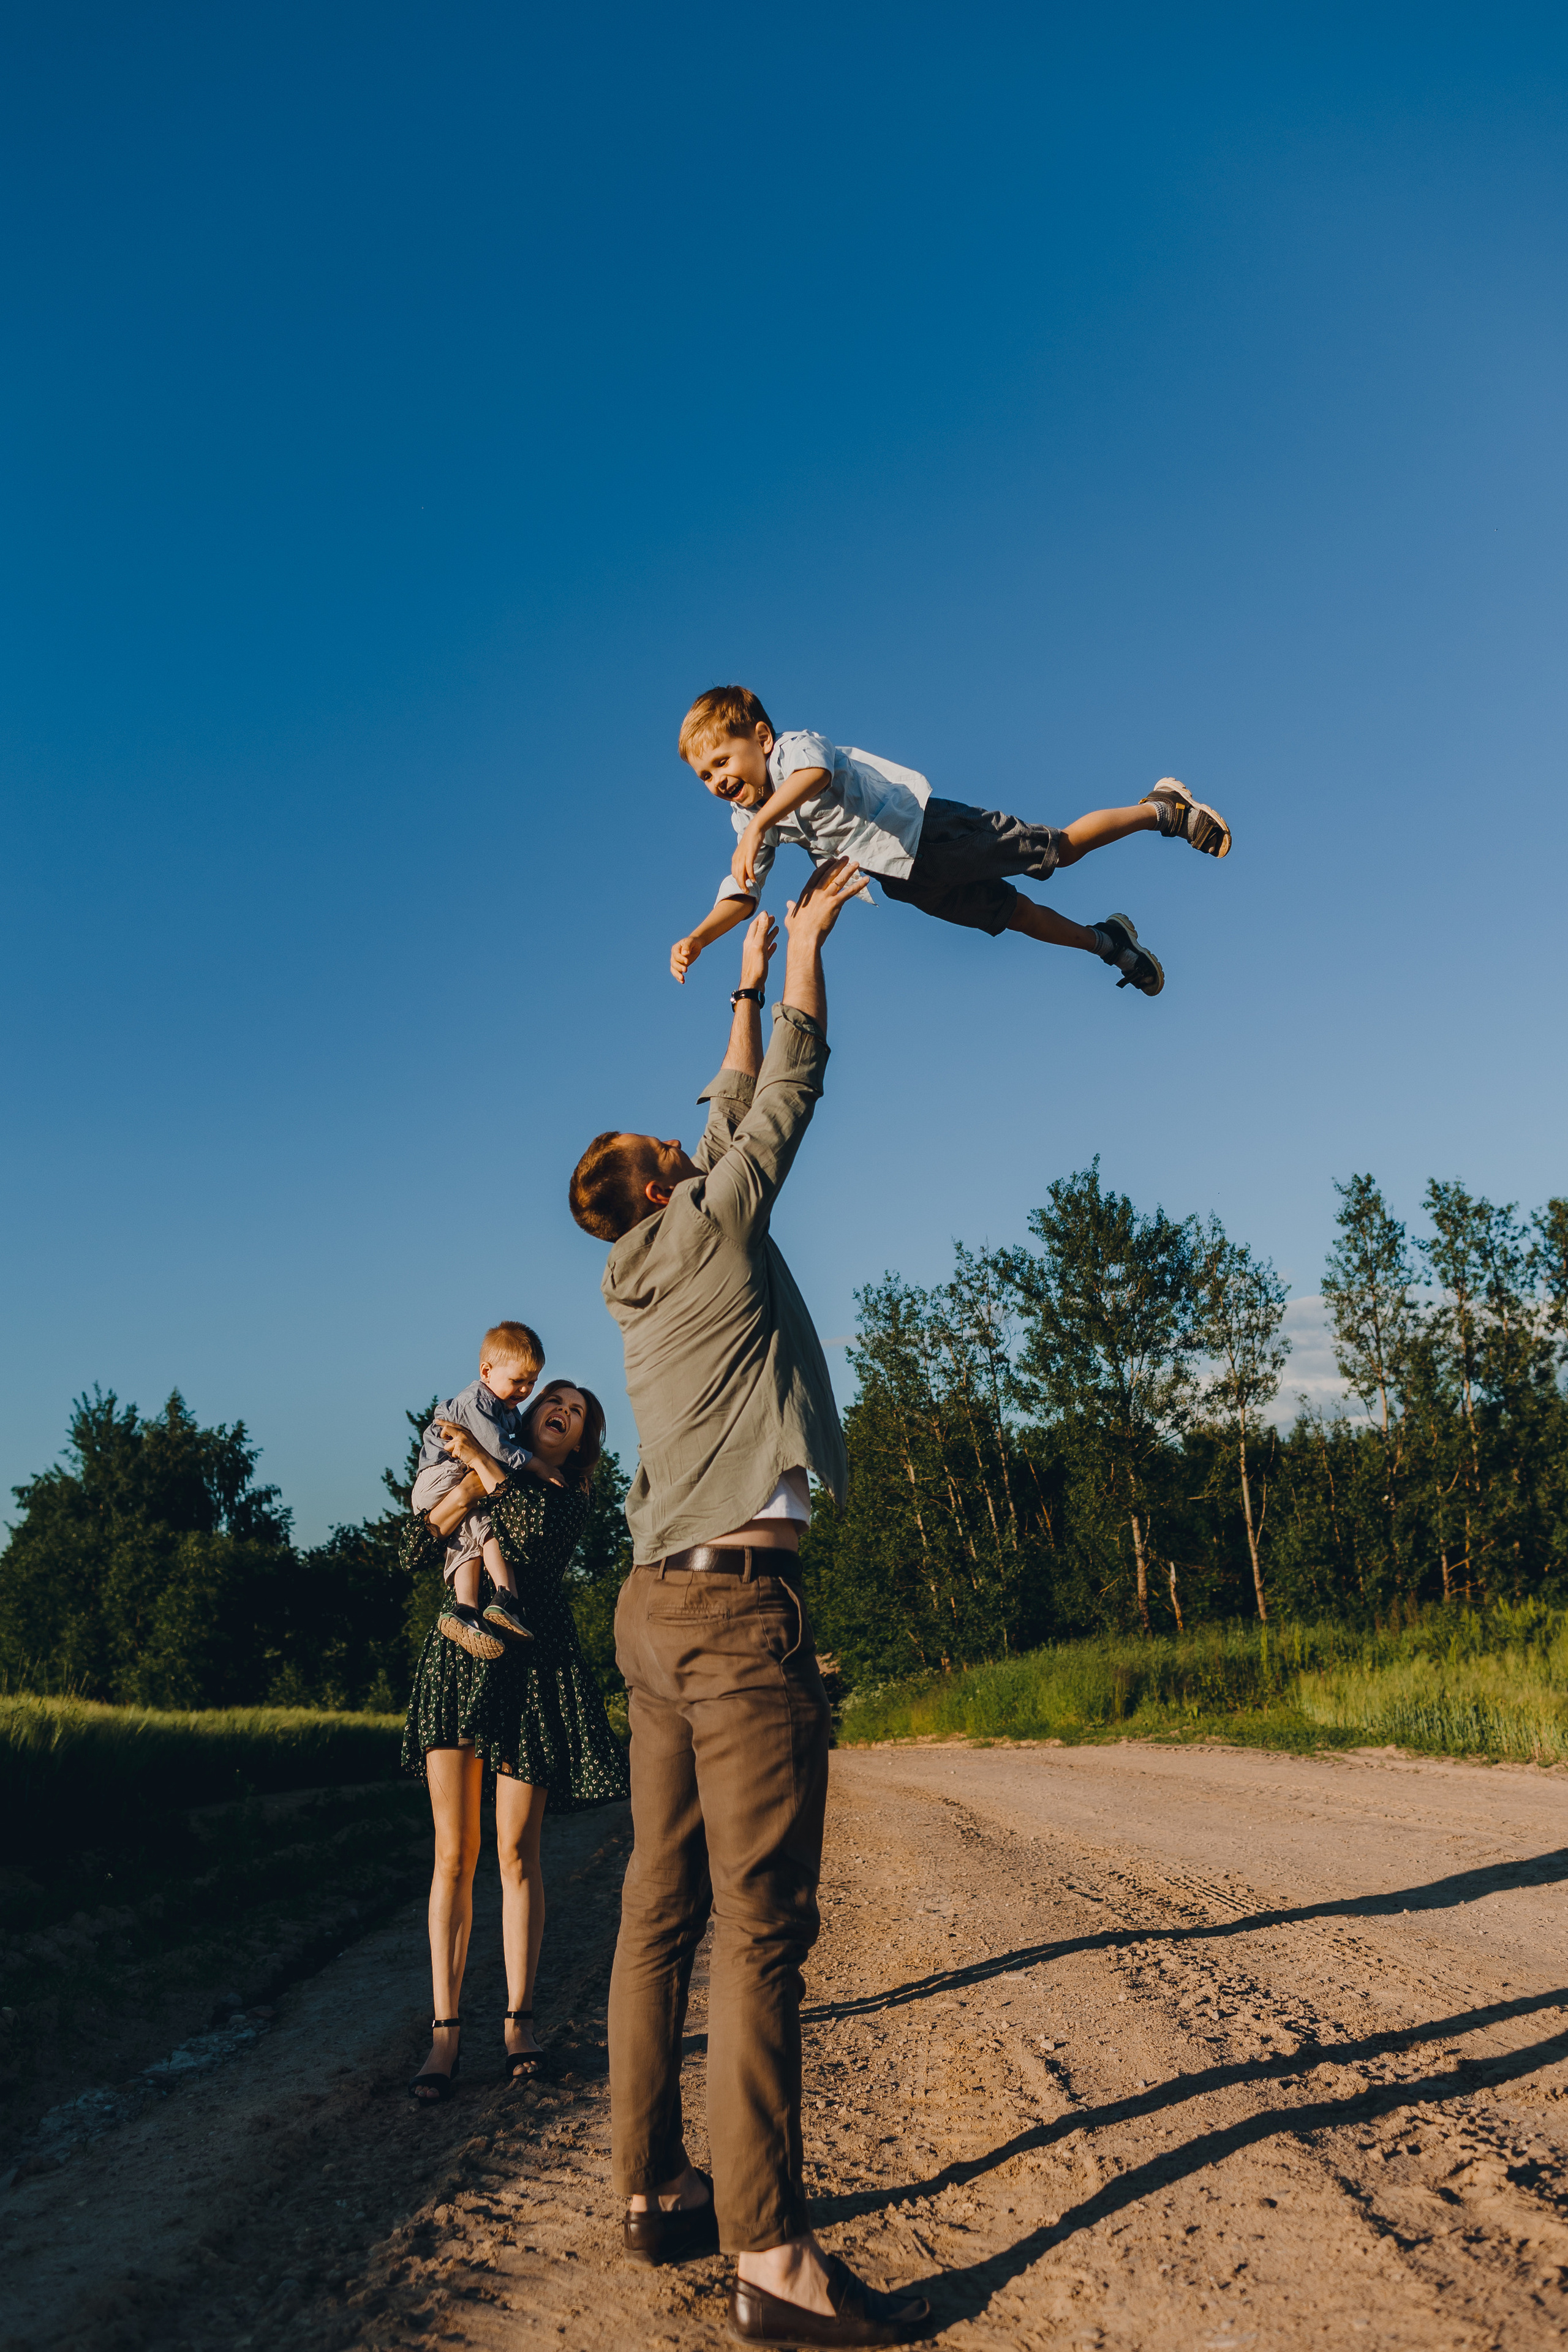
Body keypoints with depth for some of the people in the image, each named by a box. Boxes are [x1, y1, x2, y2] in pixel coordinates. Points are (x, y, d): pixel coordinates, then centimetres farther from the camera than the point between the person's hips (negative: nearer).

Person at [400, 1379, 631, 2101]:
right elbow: (417, 1550, 4)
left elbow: (535, 1527, -10)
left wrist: (486, 1463, -7)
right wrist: (468, 1482, -9)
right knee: (454, 1853, -2)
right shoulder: (472, 1471, 17)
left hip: (533, 1665, 0)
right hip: (458, 1659, 1)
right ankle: (444, 2029, 2)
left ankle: (518, 2018, 10)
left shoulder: (571, 1499, 14)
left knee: (516, 1853, 0)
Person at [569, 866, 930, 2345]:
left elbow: (734, 1119, 28)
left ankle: (653, 2192, 18)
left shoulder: (648, 1279, 18)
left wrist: (749, 987, 36)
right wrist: (806, 945, 16)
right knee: (759, 1922, -9)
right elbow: (782, 1107, 5)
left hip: (657, 1610, 9)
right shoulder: (709, 1235, -2)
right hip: (738, 1608, -9)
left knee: (663, 1909, 10)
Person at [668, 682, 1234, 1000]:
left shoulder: (794, 748, -21)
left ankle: (1160, 808, 21)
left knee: (1061, 848, 0)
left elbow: (814, 771, -46)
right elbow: (741, 894, 0)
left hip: (929, 829, -7)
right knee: (1014, 915, 13)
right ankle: (1106, 940, 33)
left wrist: (758, 828, -59)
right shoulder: (745, 818, 2)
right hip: (910, 879, 7)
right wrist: (698, 938, -18)